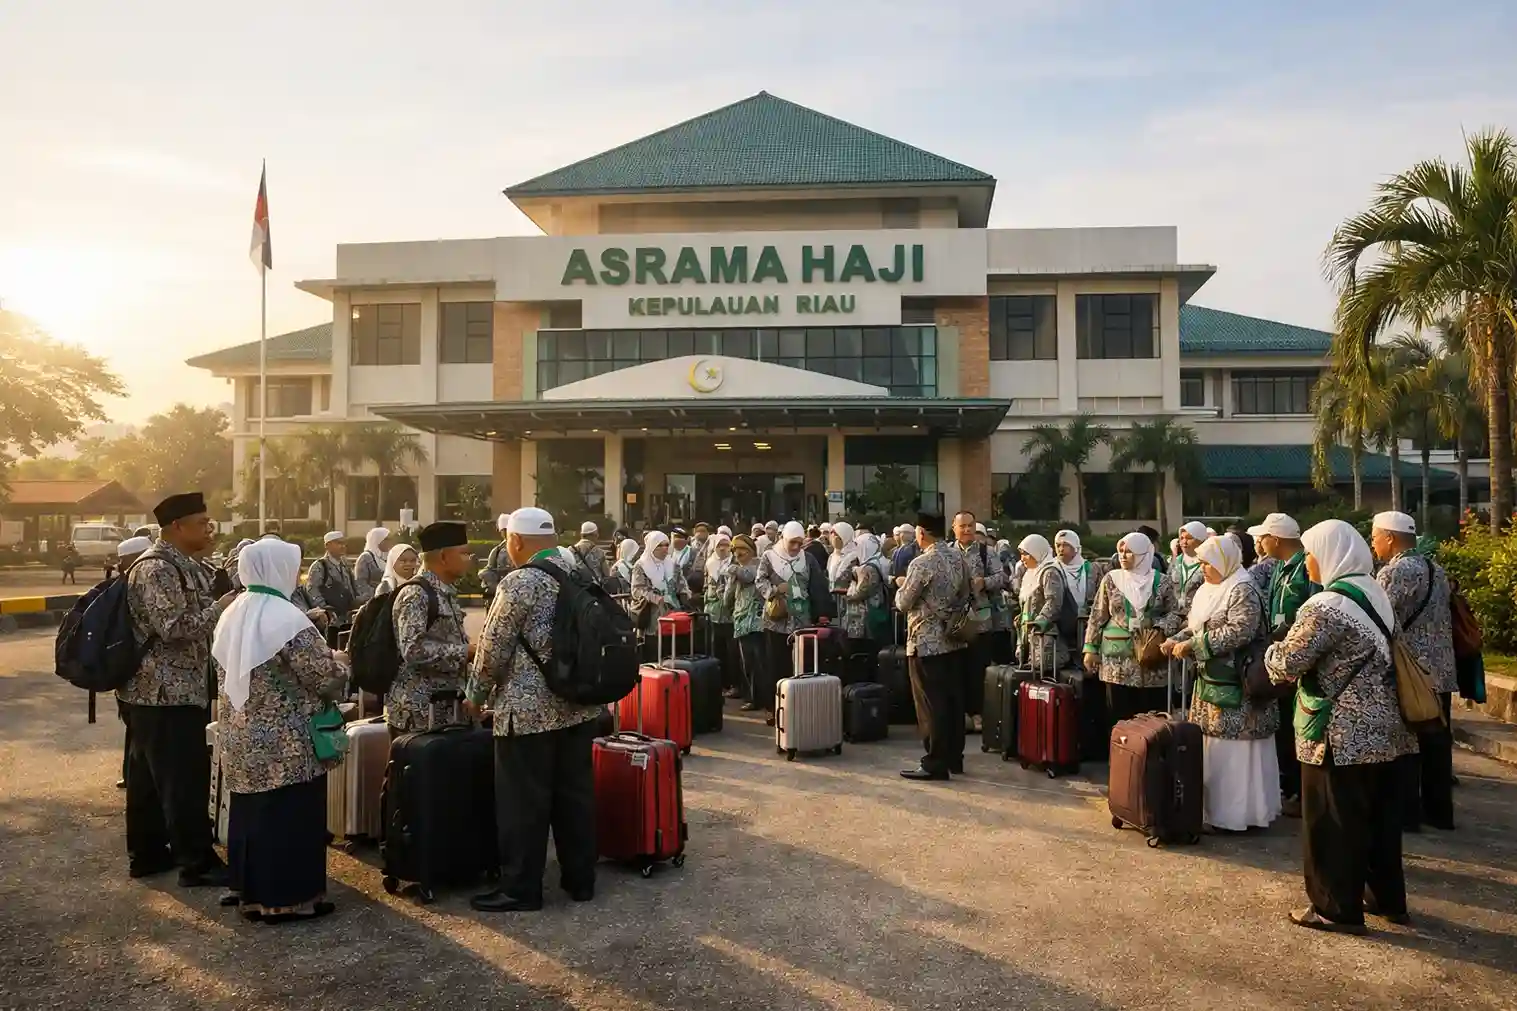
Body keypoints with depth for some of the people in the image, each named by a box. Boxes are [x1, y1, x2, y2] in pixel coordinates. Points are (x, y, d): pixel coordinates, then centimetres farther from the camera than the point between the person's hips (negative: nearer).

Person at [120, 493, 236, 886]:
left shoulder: (184, 565, 13)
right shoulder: (156, 568, -18)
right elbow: (174, 627, -26)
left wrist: (225, 607, 10)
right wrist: (221, 607, -19)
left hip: (175, 689, 10)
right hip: (166, 692, -10)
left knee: (150, 776, 16)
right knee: (185, 779, -4)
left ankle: (147, 853, 26)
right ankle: (197, 862, 3)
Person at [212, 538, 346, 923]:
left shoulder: (232, 614, 8)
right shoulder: (285, 618, -20)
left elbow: (223, 673, 17)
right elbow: (327, 674, -19)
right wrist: (341, 672, 1)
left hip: (241, 736, 9)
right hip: (285, 741, -9)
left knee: (250, 811, 17)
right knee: (290, 815, 2)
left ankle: (249, 890, 27)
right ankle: (287, 897, 9)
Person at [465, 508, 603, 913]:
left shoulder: (519, 583, -14)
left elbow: (493, 649, -10)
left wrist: (477, 694, 5)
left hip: (529, 710, -7)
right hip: (579, 703, 7)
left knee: (524, 802, 4)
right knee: (575, 794, 14)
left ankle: (521, 889, 13)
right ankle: (581, 879, 23)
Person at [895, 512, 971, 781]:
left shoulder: (922, 563, -18)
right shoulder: (959, 557, 4)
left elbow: (903, 602, -12)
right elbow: (968, 595, 12)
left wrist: (902, 586, 7)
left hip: (927, 643, -7)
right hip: (953, 640, 7)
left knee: (931, 704, -1)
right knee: (953, 700, 13)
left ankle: (935, 763, 3)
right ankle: (954, 757, 21)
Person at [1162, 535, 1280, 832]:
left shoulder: (1243, 590, -13)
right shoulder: (1207, 590, 13)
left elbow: (1239, 632, -24)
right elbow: (1194, 627, 19)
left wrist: (1192, 646, -22)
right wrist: (1175, 640, -2)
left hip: (1236, 684, -9)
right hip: (1211, 680, 9)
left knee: (1235, 746, -2)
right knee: (1214, 745, 12)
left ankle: (1240, 813, 7)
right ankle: (1218, 806, 21)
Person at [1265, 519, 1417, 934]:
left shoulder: (1325, 607, -19)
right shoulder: (1375, 593, 9)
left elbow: (1285, 666, -19)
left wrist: (1273, 650, 4)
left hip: (1343, 733, -9)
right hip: (1383, 726, 9)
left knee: (1334, 821, 3)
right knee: (1380, 816, 18)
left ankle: (1337, 908, 11)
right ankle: (1387, 898, 30)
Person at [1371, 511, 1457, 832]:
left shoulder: (1393, 572, -14)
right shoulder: (1437, 569, 13)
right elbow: (1442, 618, 17)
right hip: (1440, 670, 8)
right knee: (1437, 742, 13)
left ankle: (1405, 814, 6)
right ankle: (1440, 811, 20)